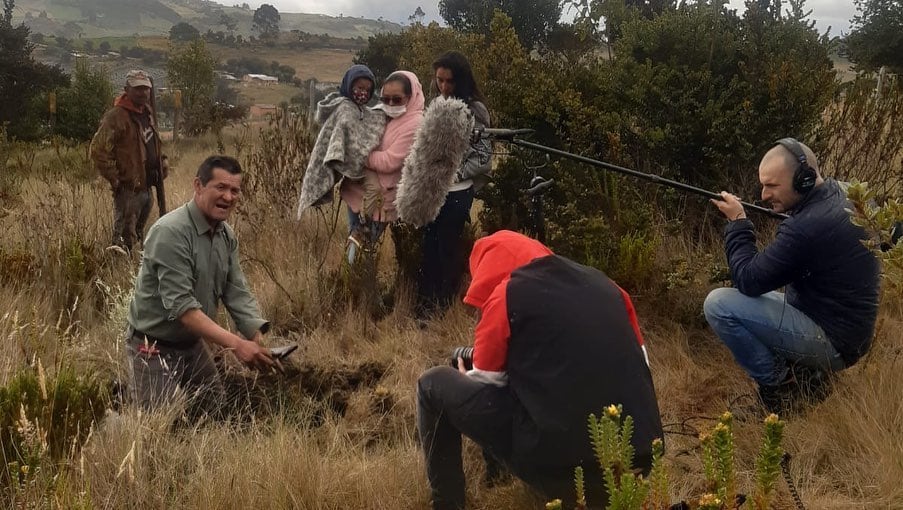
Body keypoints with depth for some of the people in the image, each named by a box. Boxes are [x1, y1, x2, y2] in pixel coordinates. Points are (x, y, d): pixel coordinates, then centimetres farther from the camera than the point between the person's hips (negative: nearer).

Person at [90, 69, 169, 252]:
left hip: (146, 187, 9)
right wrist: (114, 179, -18)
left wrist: (162, 161, 12)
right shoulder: (116, 116, -15)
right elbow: (98, 150, -19)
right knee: (124, 238, -6)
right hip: (128, 188, -9)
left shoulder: (147, 113, 13)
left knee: (138, 235, 19)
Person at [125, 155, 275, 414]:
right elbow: (181, 305, -32)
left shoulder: (227, 235, -1)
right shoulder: (171, 232, -26)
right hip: (155, 345, -8)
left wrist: (260, 339, -19)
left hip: (193, 342, 8)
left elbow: (237, 293, -3)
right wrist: (235, 344, -38)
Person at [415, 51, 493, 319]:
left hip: (457, 193, -5)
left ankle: (445, 311, 14)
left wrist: (452, 174, -15)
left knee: (448, 253, 2)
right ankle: (424, 310, 16)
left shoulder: (474, 110, -7)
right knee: (428, 252, 8)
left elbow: (483, 158, -9)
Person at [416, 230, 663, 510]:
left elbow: (486, 384, 9)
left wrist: (466, 377, 32)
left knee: (434, 384, 12)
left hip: (559, 462, -6)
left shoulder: (506, 293, 2)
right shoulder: (603, 283, 16)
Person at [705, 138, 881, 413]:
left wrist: (737, 223, -9)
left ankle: (780, 385, -2)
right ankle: (802, 373, 14)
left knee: (719, 304, -16)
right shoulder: (842, 193, 2)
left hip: (831, 342, -10)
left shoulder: (807, 226, -28)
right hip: (845, 329, 10)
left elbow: (749, 281, -20)